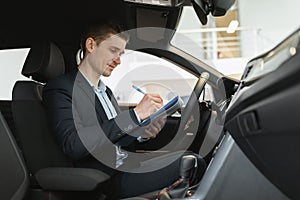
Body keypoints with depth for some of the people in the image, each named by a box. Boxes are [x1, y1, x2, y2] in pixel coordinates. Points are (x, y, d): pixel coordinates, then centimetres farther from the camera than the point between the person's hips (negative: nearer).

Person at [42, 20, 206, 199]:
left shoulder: (106, 92, 20)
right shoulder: (59, 88, -7)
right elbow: (73, 144, -22)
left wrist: (141, 133, -1)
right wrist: (135, 115, -23)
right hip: (107, 180, -8)